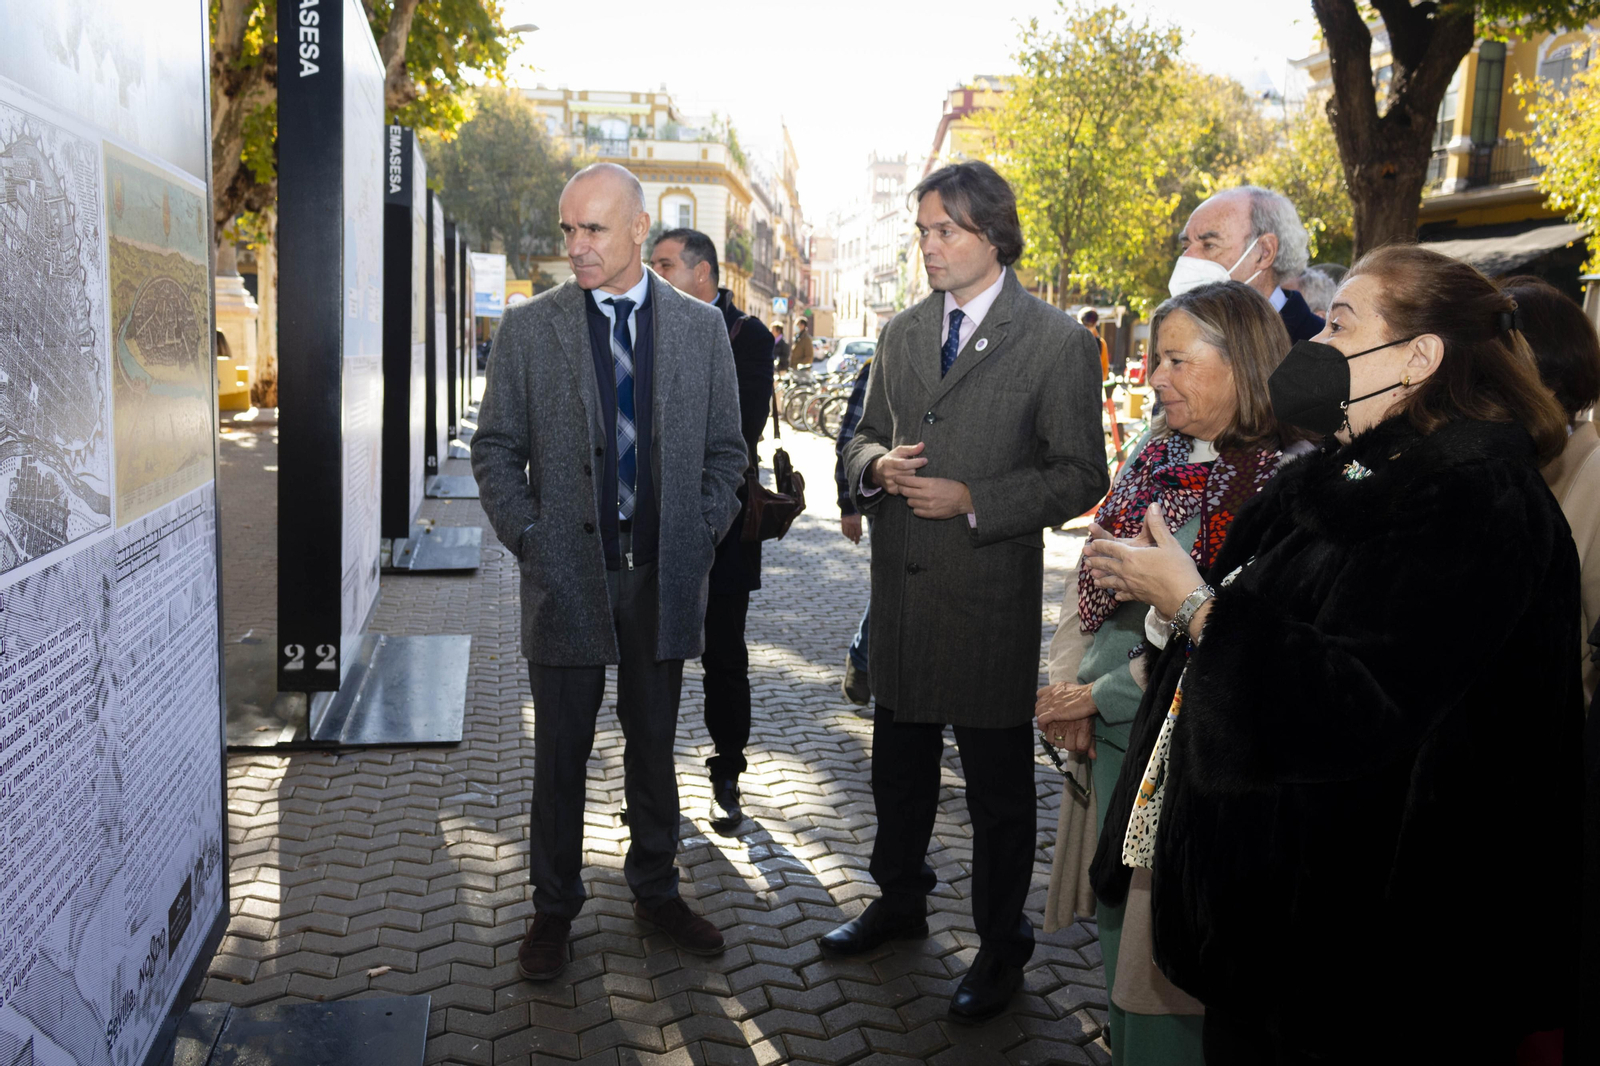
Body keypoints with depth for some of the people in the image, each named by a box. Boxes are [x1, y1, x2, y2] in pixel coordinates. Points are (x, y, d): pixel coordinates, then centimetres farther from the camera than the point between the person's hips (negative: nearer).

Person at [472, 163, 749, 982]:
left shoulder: (700, 327, 4)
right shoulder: (527, 328, 0)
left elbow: (726, 449, 8)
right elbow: (496, 451, 3)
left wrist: (699, 540, -1)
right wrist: (530, 542, -6)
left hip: (664, 576, 1)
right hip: (566, 575, -1)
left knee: (654, 742, 14)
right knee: (561, 752, 8)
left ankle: (656, 890, 31)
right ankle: (554, 908, 24)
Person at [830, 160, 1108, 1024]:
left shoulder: (1055, 342, -9)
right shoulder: (901, 334, 9)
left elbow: (1079, 475, -10)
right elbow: (866, 435, 17)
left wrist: (972, 501, -19)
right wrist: (876, 464, -7)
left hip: (991, 597, -5)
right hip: (900, 589, 6)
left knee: (998, 789, 9)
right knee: (898, 764, 21)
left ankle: (1001, 946, 27)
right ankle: (900, 900, 43)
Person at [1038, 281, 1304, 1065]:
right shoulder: (1156, 451, 6)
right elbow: (1088, 574, 8)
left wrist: (1102, 694, -14)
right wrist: (1066, 685, -4)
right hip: (1107, 734, 7)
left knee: (1161, 958, 8)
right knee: (1115, 921, 20)